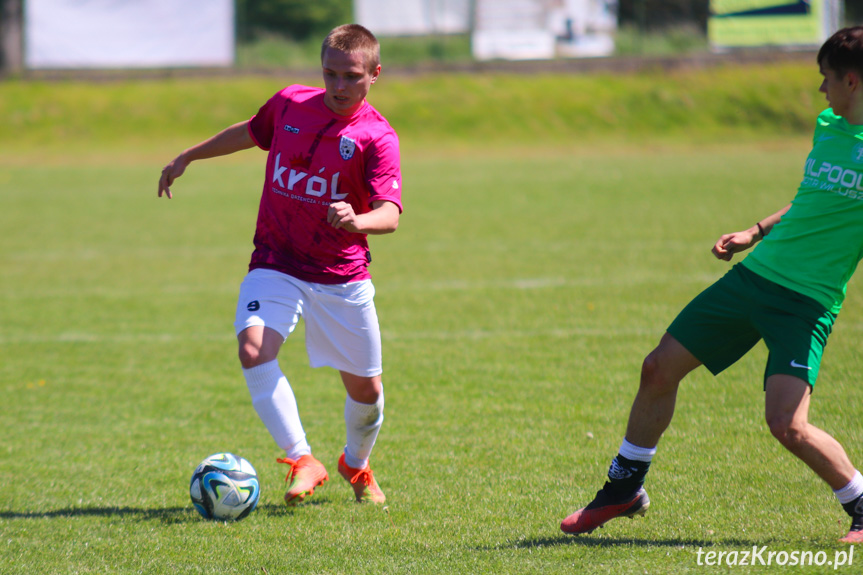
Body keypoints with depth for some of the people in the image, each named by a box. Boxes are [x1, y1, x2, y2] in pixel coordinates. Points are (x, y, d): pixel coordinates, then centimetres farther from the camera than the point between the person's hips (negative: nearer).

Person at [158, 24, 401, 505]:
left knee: (366, 389, 7)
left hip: (343, 276, -1)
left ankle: (357, 465, 39)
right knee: (255, 351, -26)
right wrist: (188, 157, 32)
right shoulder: (289, 104, 0)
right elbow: (251, 132, 23)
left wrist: (357, 221, -46)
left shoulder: (377, 137, -12)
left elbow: (390, 214, -23)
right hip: (275, 266, 2)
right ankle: (302, 461, -21)